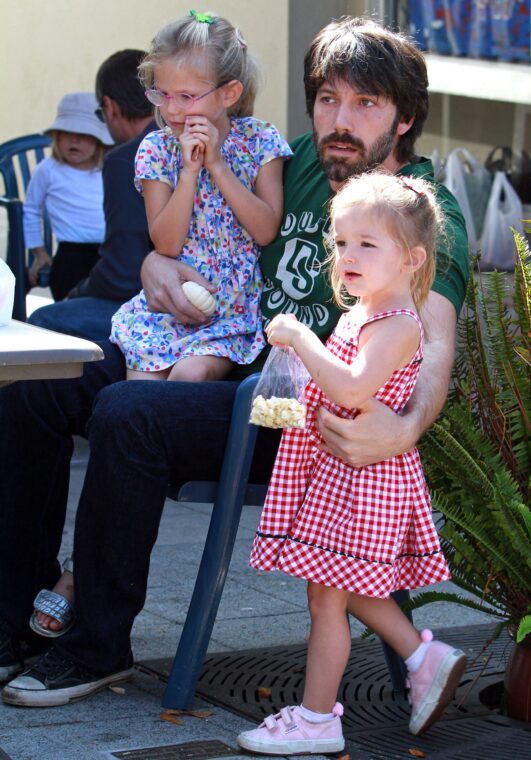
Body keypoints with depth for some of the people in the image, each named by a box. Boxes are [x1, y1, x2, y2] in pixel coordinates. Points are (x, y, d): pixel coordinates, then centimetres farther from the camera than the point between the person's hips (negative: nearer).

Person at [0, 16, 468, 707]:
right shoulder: (302, 160, 9)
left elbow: (437, 341, -27)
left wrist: (405, 430, -48)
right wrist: (157, 259, 0)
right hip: (227, 361, 8)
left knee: (126, 414, -31)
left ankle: (99, 646, -16)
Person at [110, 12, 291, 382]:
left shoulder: (260, 140, -2)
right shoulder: (157, 148, 0)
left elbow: (267, 231, -11)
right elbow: (166, 244, -7)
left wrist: (217, 165, -14)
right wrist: (190, 170, -16)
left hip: (234, 309, -2)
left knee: (191, 373, -25)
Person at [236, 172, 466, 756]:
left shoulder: (397, 325, -19)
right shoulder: (361, 313, 11)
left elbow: (353, 389, -35)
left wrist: (299, 338, -27)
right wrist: (300, 345, 9)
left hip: (360, 476, -10)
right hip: (335, 468, 10)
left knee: (327, 596, -2)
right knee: (346, 589, 19)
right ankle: (426, 658, 28)